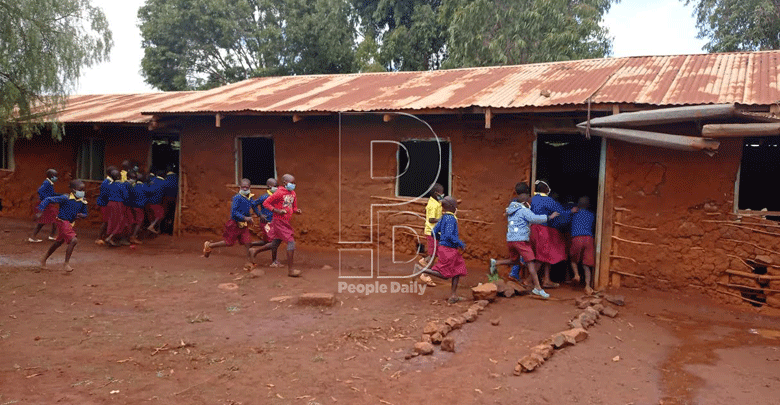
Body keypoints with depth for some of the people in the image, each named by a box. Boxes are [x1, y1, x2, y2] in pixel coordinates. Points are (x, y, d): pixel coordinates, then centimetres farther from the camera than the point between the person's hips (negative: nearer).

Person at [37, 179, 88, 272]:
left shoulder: (83, 202, -3)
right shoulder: (65, 198, -21)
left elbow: (85, 214, 9)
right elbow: (48, 200, -17)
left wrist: (81, 215, -15)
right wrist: (40, 212, -20)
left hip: (70, 223, 8)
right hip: (62, 222, -8)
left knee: (58, 243, 22)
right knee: (73, 240, -22)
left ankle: (44, 260, 44)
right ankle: (66, 263, -10)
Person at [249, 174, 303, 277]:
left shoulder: (293, 194, 10)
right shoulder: (279, 193, -14)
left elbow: (293, 207, 21)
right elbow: (265, 203, -11)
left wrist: (297, 210, -3)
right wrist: (277, 210, -21)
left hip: (286, 222, 9)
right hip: (279, 221, -9)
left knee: (274, 244, 18)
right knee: (291, 242, -13)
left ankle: (255, 250, 39)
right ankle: (290, 270, -8)